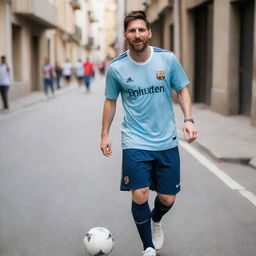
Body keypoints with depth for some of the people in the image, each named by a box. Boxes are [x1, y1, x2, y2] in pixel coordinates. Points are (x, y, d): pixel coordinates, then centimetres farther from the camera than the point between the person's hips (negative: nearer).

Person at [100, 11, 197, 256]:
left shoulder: (168, 59, -5)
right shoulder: (116, 67, -6)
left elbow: (182, 89, 6)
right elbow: (110, 101, 8)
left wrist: (188, 120, -7)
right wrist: (105, 134, 7)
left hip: (167, 141, 2)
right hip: (135, 142, -1)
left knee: (167, 199, 6)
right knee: (139, 196, -12)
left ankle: (155, 220, 44)